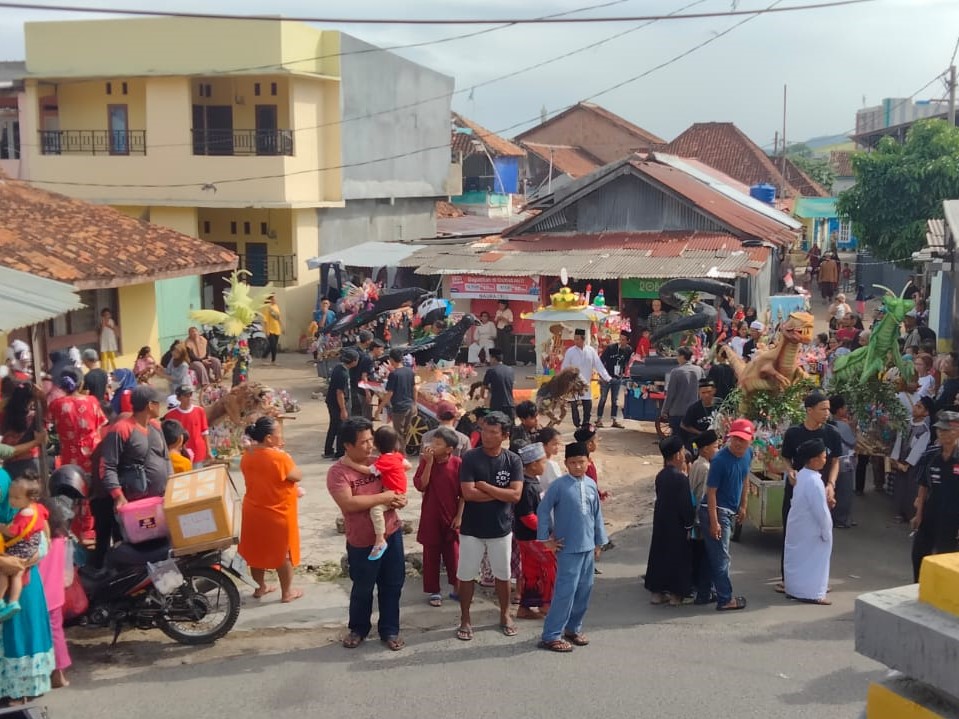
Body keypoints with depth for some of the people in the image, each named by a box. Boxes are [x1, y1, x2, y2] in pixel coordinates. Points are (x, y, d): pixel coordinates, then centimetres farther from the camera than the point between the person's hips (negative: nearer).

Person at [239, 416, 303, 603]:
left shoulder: (247, 455, -3)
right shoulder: (279, 458, -27)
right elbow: (298, 476, -13)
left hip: (253, 511, 7)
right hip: (278, 513, -6)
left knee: (257, 550, 20)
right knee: (283, 553, 11)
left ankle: (260, 587, 36)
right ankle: (287, 592, 23)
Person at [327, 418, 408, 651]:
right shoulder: (338, 472, -16)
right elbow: (348, 504, -28)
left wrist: (398, 499, -11)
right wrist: (383, 497, -25)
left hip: (391, 533, 4)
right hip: (362, 542, -4)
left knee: (392, 586, 13)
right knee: (362, 590, 13)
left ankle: (389, 630, 29)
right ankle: (358, 629, 35)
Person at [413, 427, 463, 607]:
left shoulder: (457, 464, -9)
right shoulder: (426, 462, -6)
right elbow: (421, 486, -17)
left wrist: (459, 515, -4)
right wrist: (429, 463, -22)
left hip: (451, 516, 0)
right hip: (430, 517, 0)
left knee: (452, 554, 11)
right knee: (431, 555, 7)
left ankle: (455, 588, 25)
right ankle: (434, 592, 18)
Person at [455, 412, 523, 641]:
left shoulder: (513, 461, -6)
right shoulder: (470, 458, -11)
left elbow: (515, 495, -16)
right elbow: (468, 493, -19)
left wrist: (485, 486, -18)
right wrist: (500, 492, -15)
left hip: (501, 528, 1)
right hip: (472, 528, -1)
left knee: (503, 574, 15)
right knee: (466, 575, 8)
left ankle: (505, 615, 34)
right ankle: (465, 619, 23)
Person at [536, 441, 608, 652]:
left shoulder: (591, 485, 5)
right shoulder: (559, 486, -12)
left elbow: (597, 514, 13)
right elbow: (542, 510, -7)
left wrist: (599, 542, 14)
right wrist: (545, 539, -6)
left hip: (588, 547, 6)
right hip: (568, 548, -6)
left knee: (584, 590, 12)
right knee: (565, 591, -8)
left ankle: (573, 628, 27)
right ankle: (551, 636, -2)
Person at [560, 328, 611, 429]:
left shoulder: (591, 350, -1)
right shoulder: (570, 352, -6)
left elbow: (598, 365, -1)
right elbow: (564, 368, -1)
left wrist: (607, 378, -8)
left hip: (586, 384, 2)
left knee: (588, 406, 3)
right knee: (575, 407, 1)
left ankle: (585, 425, 16)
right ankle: (578, 426, 12)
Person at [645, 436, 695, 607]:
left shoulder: (660, 476, 4)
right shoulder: (680, 478, -19)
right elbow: (686, 505, -18)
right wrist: (689, 525, -9)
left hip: (660, 523, 7)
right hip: (677, 526, -7)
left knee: (659, 554, 13)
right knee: (678, 557, 3)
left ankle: (656, 591, 19)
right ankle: (676, 594, 9)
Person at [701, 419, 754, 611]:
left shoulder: (748, 453, -1)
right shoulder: (720, 460, -24)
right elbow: (711, 491, -20)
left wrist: (743, 506, 16)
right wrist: (714, 522, -21)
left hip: (731, 511, 8)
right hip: (716, 511, -8)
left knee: (715, 554, 18)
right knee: (721, 557, 0)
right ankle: (725, 600, 7)